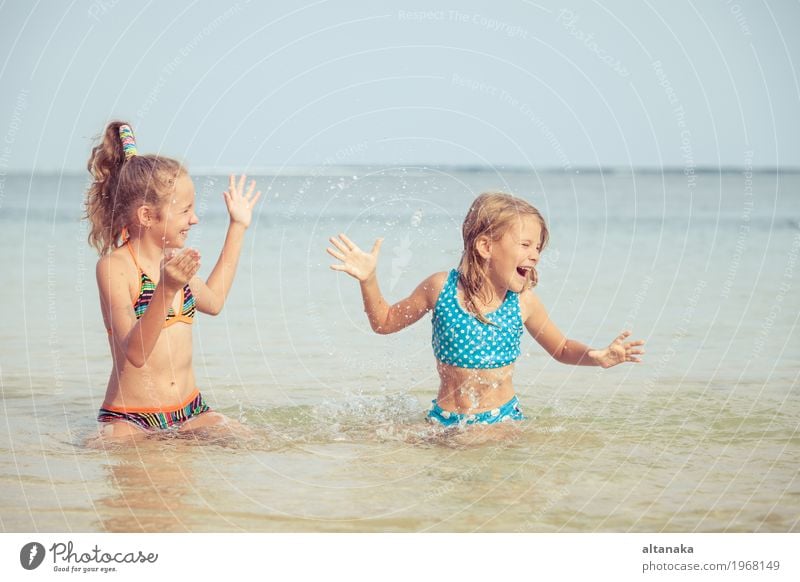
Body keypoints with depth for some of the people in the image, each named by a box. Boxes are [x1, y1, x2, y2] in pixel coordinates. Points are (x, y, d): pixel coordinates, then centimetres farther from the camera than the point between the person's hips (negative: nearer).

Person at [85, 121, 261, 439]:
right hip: (129, 422, -6)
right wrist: (166, 289, -37)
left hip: (191, 413, 6)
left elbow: (212, 300, 31)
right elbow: (135, 353, -24)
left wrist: (237, 227, 33)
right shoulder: (114, 267, -14)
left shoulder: (172, 259, 10)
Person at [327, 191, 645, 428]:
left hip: (503, 419, 1)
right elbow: (386, 322, 8)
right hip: (445, 419, 0)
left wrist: (597, 357, -10)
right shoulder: (441, 287, -7)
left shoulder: (524, 302, -5)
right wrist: (368, 280, -7)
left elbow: (562, 348, 11)